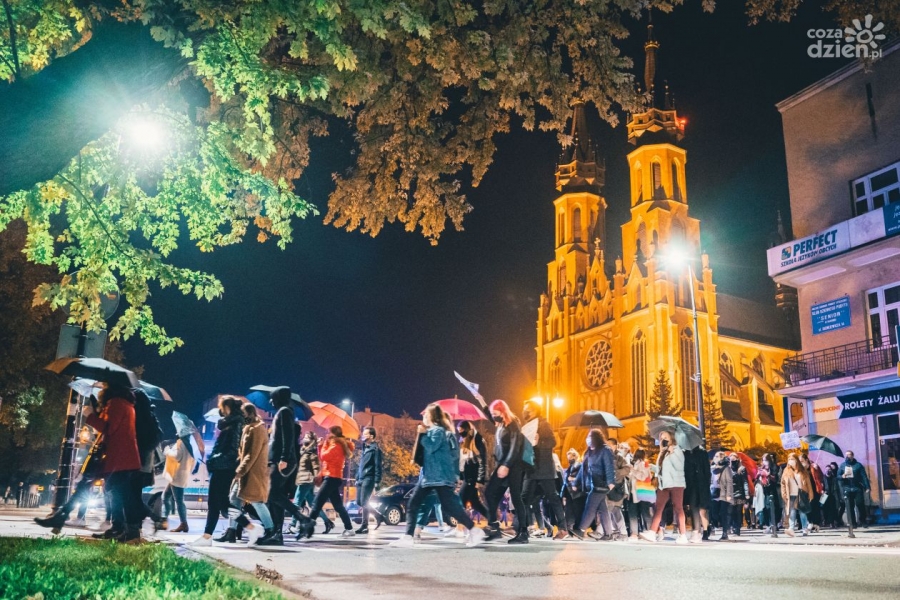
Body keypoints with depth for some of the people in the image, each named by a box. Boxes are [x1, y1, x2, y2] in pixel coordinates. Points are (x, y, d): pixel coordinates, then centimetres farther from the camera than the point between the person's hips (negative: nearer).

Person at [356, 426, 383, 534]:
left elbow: (378, 466, -12)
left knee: (364, 502, -11)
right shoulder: (364, 448, 19)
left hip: (368, 479, -9)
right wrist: (357, 478, 18)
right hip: (361, 479, 9)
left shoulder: (375, 449, -6)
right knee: (360, 502, 7)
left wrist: (377, 481, -17)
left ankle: (365, 526, -5)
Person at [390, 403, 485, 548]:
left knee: (449, 505, -11)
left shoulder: (438, 430, -9)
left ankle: (475, 531, -2)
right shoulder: (432, 430, 19)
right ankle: (408, 537, 0)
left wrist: (423, 434, -11)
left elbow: (430, 447, -21)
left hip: (440, 475, -10)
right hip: (429, 475, 10)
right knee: (413, 503, 2)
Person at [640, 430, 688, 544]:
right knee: (658, 508, -3)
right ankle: (652, 532, -10)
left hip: (676, 483, -6)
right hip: (664, 485, 6)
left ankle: (682, 535, -4)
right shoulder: (662, 453, 20)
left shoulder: (677, 450, 0)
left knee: (678, 508, -5)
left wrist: (672, 453, -15)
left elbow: (679, 466, -13)